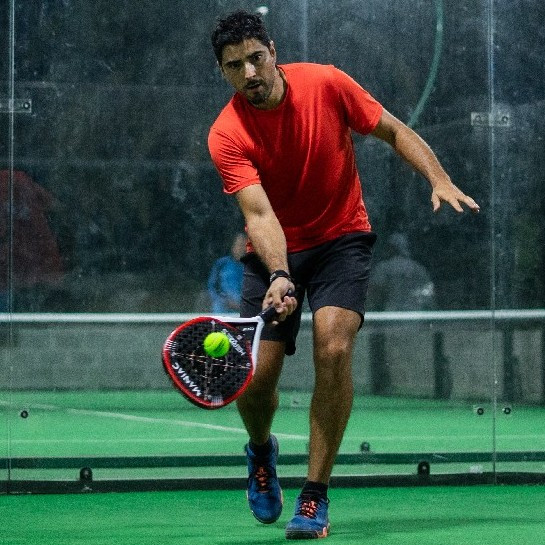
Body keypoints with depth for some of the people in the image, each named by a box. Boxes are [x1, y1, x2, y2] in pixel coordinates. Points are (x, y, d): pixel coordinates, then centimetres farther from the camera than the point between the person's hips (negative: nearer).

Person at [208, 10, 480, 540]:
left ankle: (315, 497, -14)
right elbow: (259, 214, -26)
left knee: (332, 347, -24)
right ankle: (261, 451, 30)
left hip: (341, 238, 0)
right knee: (254, 379, -9)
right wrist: (278, 277, -43)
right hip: (275, 253, 0)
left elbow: (395, 131, -1)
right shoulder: (226, 136, -16)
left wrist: (440, 180, -16)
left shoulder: (326, 84, -13)